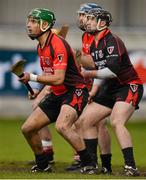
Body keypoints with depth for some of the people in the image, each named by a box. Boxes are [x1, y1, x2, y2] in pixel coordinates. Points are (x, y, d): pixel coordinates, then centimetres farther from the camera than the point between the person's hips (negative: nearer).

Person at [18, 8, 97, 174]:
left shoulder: (58, 45, -20)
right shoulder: (40, 47, 10)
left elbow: (58, 79, -26)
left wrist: (32, 77, -21)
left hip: (74, 92, -10)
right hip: (57, 95, 10)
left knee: (62, 126, -34)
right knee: (27, 128, 4)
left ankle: (88, 164, -22)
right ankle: (42, 165, 23)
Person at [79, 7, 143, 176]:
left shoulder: (112, 41, -17)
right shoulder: (93, 46, 12)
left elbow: (113, 71, -27)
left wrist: (89, 74, -17)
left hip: (129, 86, -10)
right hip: (110, 88, 10)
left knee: (116, 122, -29)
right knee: (85, 120, 6)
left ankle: (131, 166, -31)